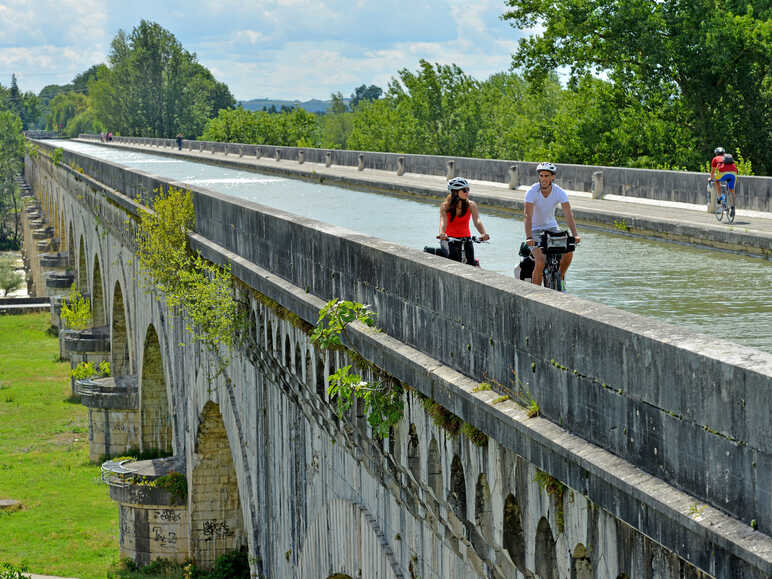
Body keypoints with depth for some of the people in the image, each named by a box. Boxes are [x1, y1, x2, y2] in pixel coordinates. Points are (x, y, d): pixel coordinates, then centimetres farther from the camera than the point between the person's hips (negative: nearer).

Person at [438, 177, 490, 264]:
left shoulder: (471, 205, -9)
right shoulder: (445, 206, -12)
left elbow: (477, 221, -22)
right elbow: (443, 222, -28)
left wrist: (483, 234, -42)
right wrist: (442, 234, -50)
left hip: (466, 239, 1)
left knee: (471, 264, -17)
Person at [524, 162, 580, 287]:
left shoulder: (559, 192, -13)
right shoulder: (532, 192, -21)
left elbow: (568, 214, -21)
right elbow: (528, 216, -30)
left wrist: (574, 235, -35)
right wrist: (529, 238, -43)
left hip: (551, 227, 3)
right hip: (535, 229, -3)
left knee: (568, 250, -19)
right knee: (540, 262, -23)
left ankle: (560, 277, 7)